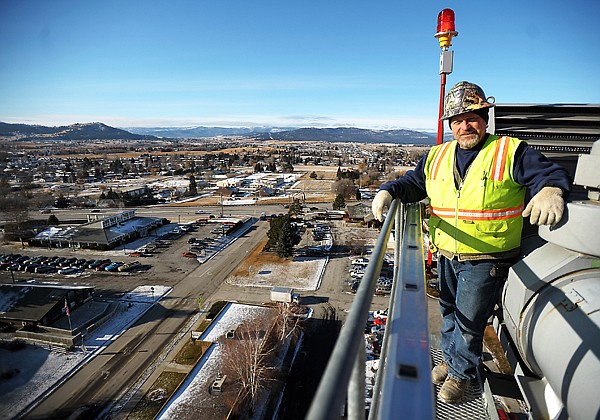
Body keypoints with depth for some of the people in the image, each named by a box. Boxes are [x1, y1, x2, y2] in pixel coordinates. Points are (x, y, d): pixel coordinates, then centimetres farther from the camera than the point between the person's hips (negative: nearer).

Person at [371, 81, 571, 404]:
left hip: (486, 261, -4)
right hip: (447, 256, 5)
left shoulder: (511, 152, -6)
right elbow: (413, 183, 9)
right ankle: (450, 358, 46)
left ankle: (460, 373, 33)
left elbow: (551, 173, -10)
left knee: (469, 320, 7)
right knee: (448, 312, 21)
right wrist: (389, 192, -12)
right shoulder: (437, 157, 7)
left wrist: (551, 190, -33)